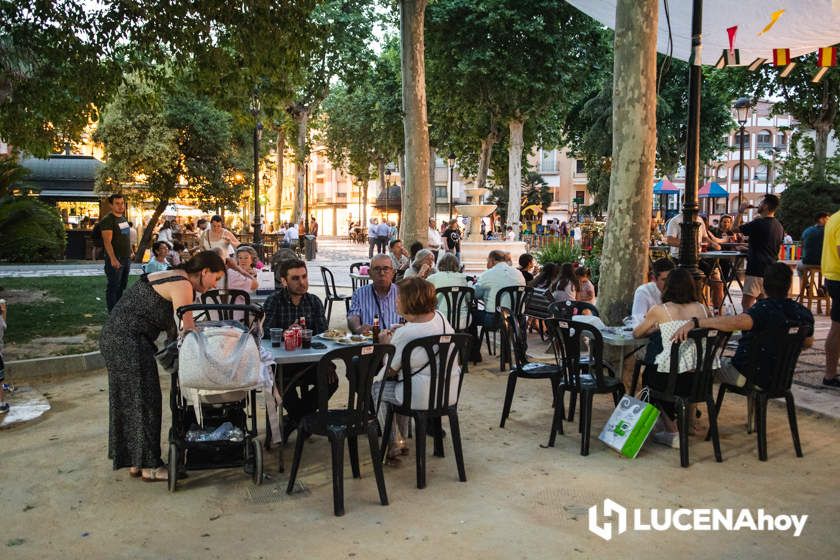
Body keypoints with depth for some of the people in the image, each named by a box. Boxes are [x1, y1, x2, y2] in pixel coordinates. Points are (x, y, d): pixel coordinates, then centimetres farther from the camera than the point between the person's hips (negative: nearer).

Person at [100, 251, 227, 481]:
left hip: (114, 337, 10)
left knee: (128, 401, 15)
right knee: (144, 401, -1)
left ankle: (134, 461, 25)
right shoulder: (182, 285, -15)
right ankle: (149, 466, 9)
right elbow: (188, 331, -17)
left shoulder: (173, 277, 15)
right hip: (129, 342, -10)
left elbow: (171, 327, 16)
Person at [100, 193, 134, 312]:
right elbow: (107, 241, -21)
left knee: (122, 286, 17)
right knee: (113, 287, -2)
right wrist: (113, 259, -29)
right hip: (115, 260, -9)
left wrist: (130, 252, 25)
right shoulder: (108, 220, -14)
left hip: (126, 258, 9)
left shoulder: (123, 218, 13)